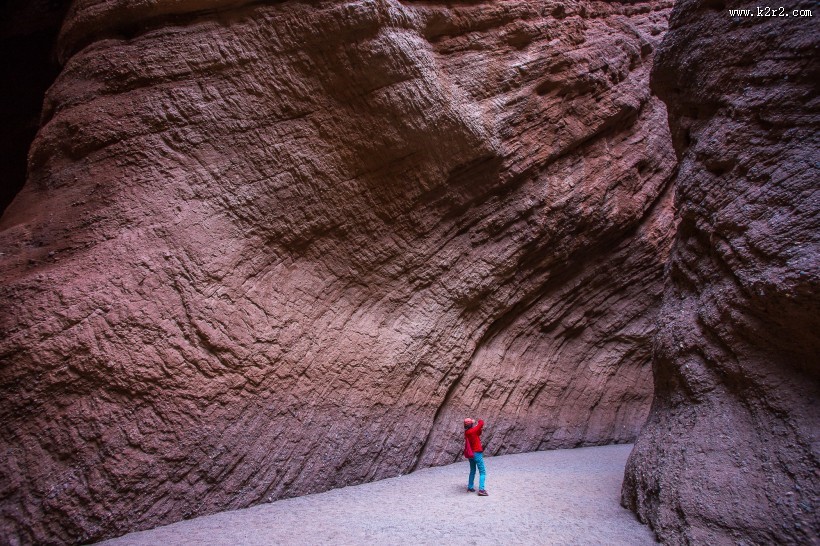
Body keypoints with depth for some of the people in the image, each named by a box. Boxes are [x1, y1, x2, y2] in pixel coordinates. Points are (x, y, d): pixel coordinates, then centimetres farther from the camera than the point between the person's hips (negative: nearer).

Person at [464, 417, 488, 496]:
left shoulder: (466, 432, 3)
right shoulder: (473, 431, -21)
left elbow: (478, 433, 15)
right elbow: (481, 423, -16)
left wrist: (480, 429, -4)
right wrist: (480, 421, 6)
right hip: (477, 454, -8)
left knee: (472, 471, 22)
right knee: (482, 472, -2)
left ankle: (470, 487, 27)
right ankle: (481, 490, -9)